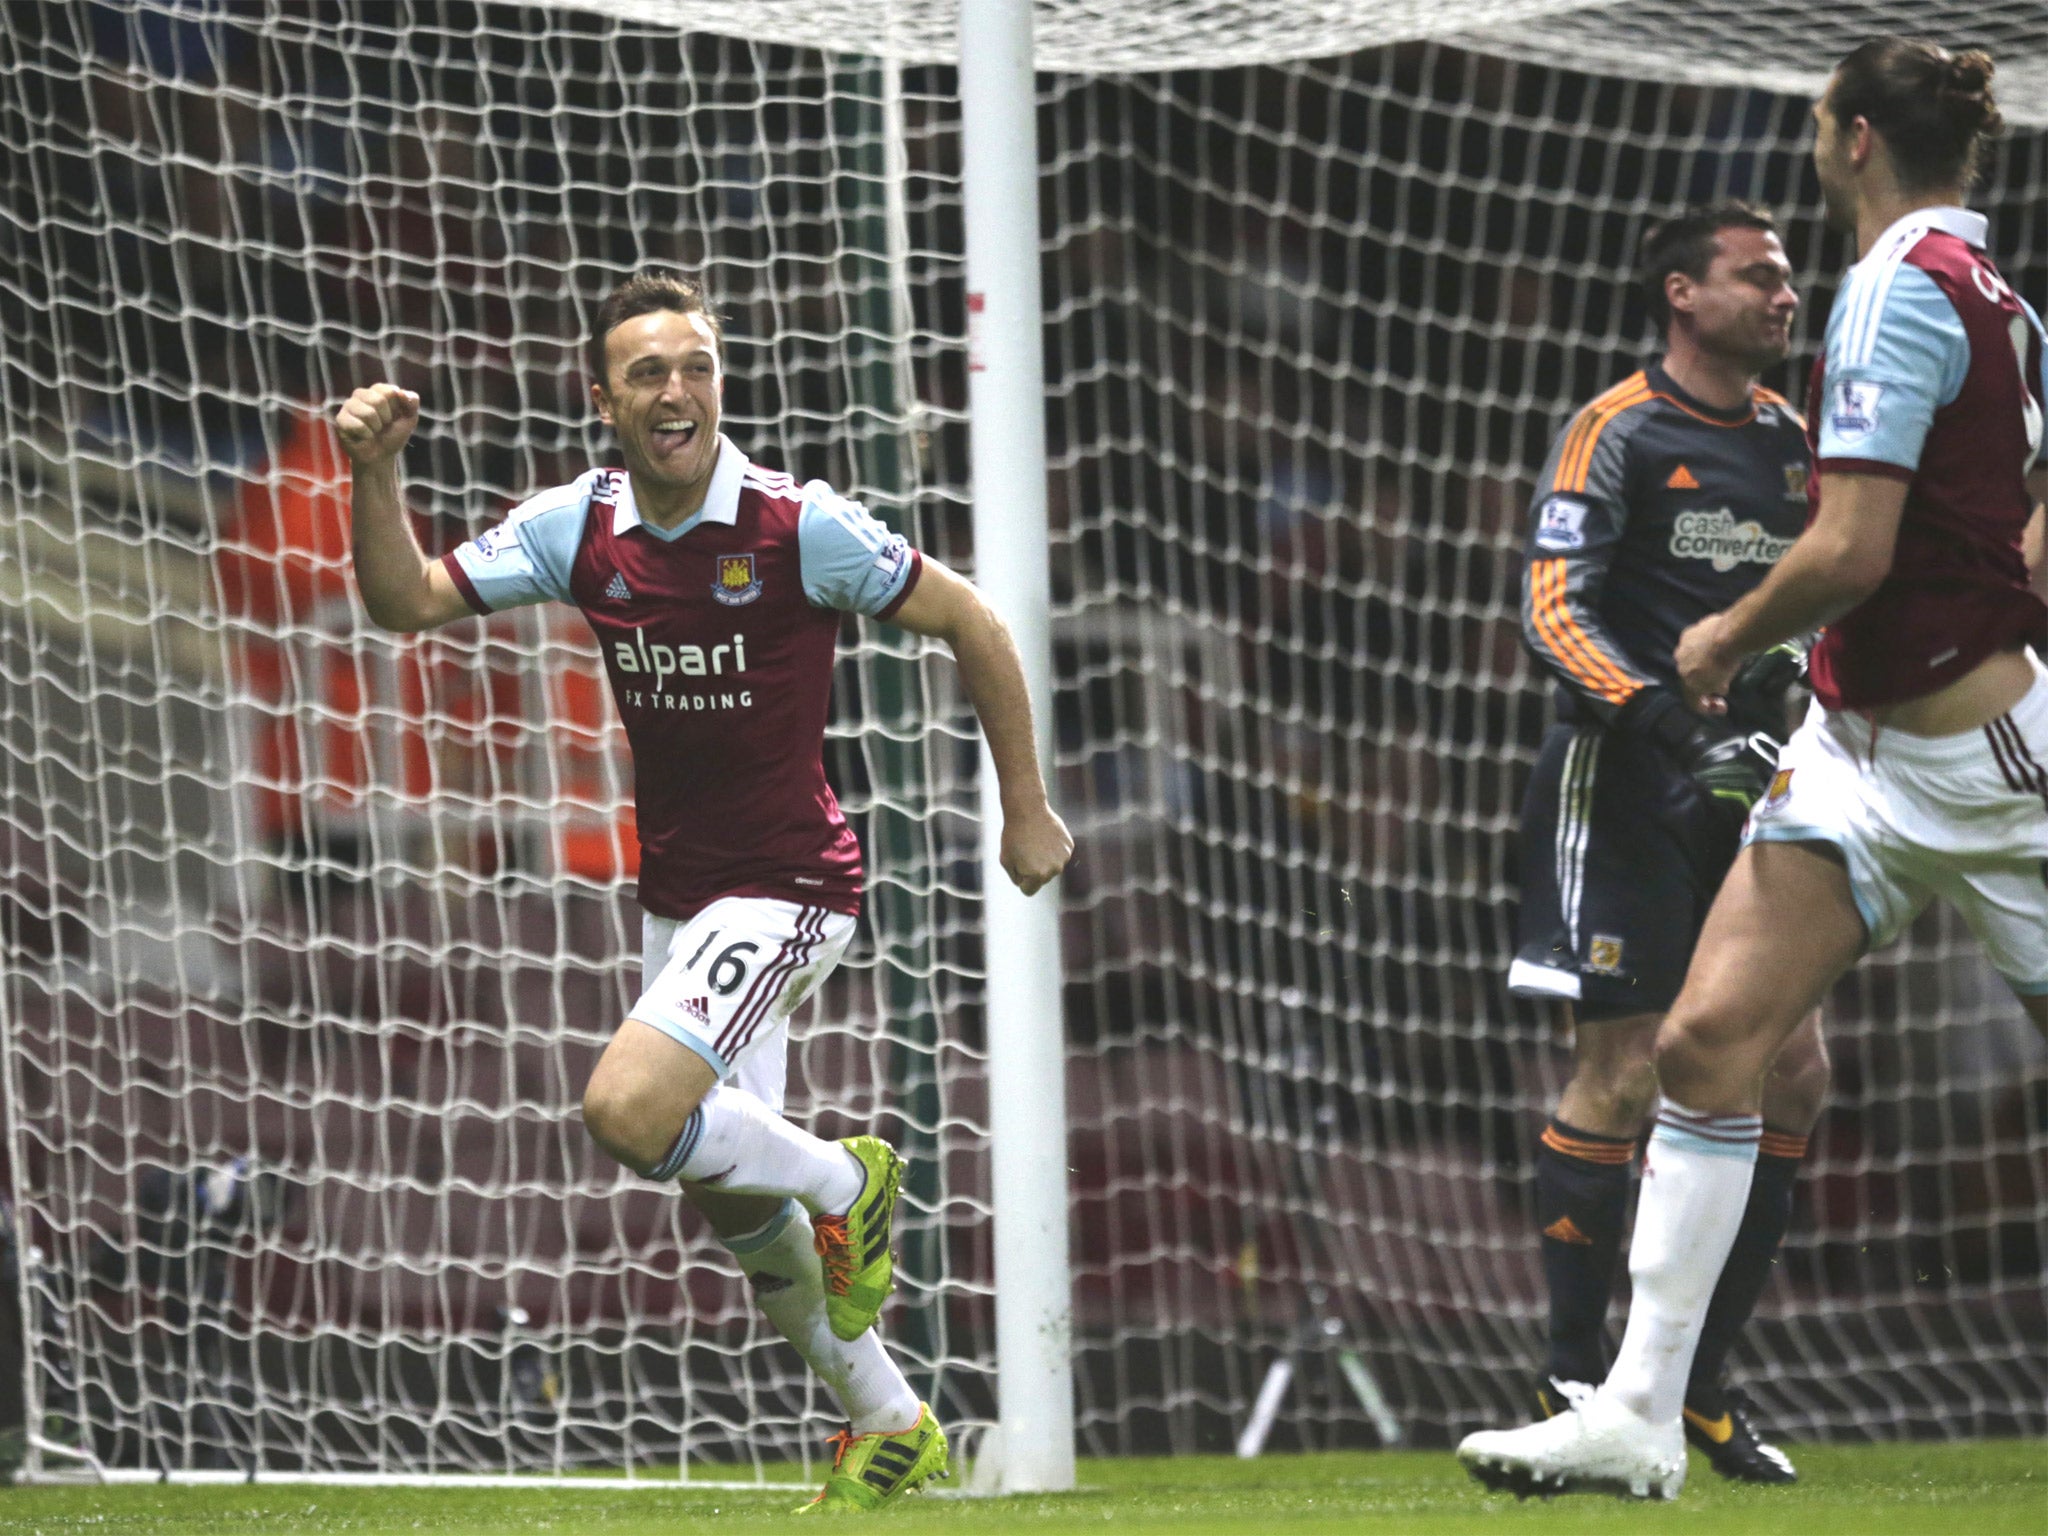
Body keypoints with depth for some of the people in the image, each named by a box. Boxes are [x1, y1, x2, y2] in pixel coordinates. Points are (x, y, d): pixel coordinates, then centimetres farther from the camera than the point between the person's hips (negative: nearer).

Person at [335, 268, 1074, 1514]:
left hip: (786, 887, -6)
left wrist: (1028, 810, -1)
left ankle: (845, 1179, 0)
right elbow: (407, 603, 0)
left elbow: (971, 623, -5)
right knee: (730, 1201, 12)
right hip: (674, 896, 6)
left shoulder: (800, 526, -16)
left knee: (627, 1108, -26)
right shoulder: (580, 527, -2)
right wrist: (376, 476, -18)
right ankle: (893, 1429, 30)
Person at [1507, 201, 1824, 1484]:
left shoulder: (1791, 439, 14)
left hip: (1745, 792, 7)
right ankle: (1574, 1373, 4)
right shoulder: (1619, 436, -6)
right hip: (1624, 789, -7)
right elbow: (1553, 610, -15)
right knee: (1623, 1077, -7)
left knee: (1791, 1075, 2)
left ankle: (1704, 1381, 10)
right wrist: (1671, 727, -26)